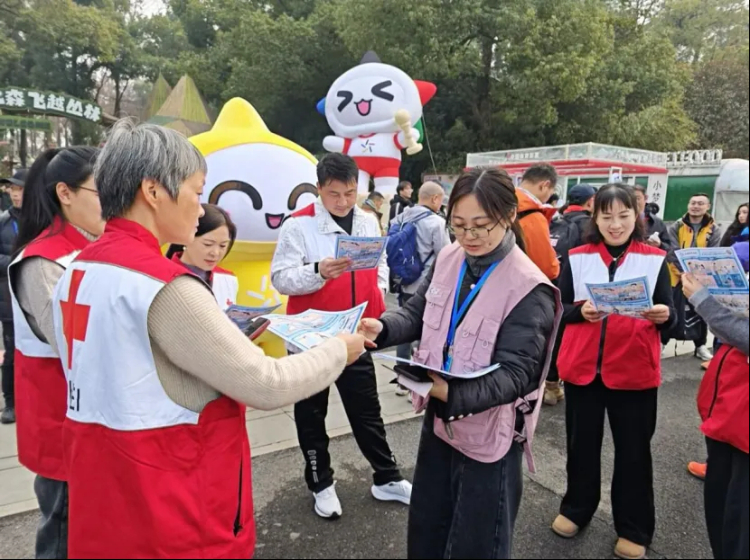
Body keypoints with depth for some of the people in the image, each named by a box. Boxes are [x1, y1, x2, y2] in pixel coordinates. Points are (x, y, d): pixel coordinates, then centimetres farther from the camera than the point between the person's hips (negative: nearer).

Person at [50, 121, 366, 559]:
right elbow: (266, 386, -21)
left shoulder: (77, 273, 3)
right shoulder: (164, 286, -24)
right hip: (170, 525, -8)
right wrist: (340, 351, -5)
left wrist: (231, 343, 10)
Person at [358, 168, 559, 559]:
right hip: (438, 420, 6)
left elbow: (515, 375, -24)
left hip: (488, 434, -5)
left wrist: (453, 393, -41)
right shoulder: (448, 260, -3)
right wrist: (382, 328, -18)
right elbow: (417, 314, 4)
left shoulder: (529, 290, -21)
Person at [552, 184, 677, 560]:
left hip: (634, 371, 0)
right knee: (581, 442, 14)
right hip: (582, 366, 1)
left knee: (633, 449, 11)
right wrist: (580, 311, -21)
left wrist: (665, 315, -23)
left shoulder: (655, 259, 0)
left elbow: (668, 315, -1)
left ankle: (634, 529, 29)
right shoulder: (577, 258, 1)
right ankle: (576, 509, 35)